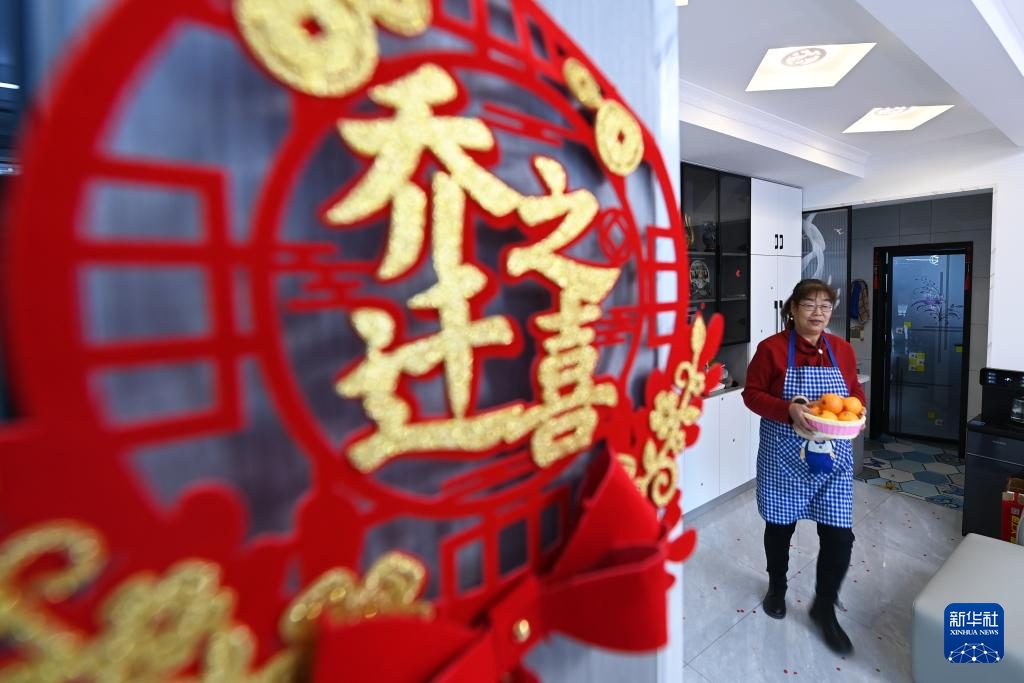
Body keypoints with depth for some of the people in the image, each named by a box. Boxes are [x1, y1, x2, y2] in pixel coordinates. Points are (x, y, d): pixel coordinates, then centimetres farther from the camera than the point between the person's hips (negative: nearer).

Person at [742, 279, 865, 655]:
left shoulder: (842, 350, 2)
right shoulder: (771, 348, -10)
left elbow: (855, 392, 12)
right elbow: (752, 394, -9)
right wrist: (789, 410, -24)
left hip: (832, 457, 3)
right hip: (784, 456, -3)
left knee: (839, 535, 2)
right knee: (780, 525, 14)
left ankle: (824, 609, 27)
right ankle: (777, 587, 42)